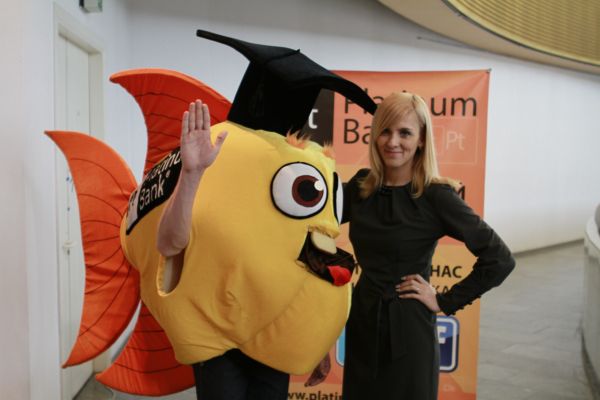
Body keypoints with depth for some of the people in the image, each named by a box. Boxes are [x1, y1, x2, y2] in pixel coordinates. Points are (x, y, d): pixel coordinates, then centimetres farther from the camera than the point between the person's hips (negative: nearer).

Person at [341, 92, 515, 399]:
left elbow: (500, 260, -16)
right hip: (362, 323, 5)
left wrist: (445, 302, -13)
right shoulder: (361, 186, 0)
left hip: (408, 331, -5)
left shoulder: (436, 196, -15)